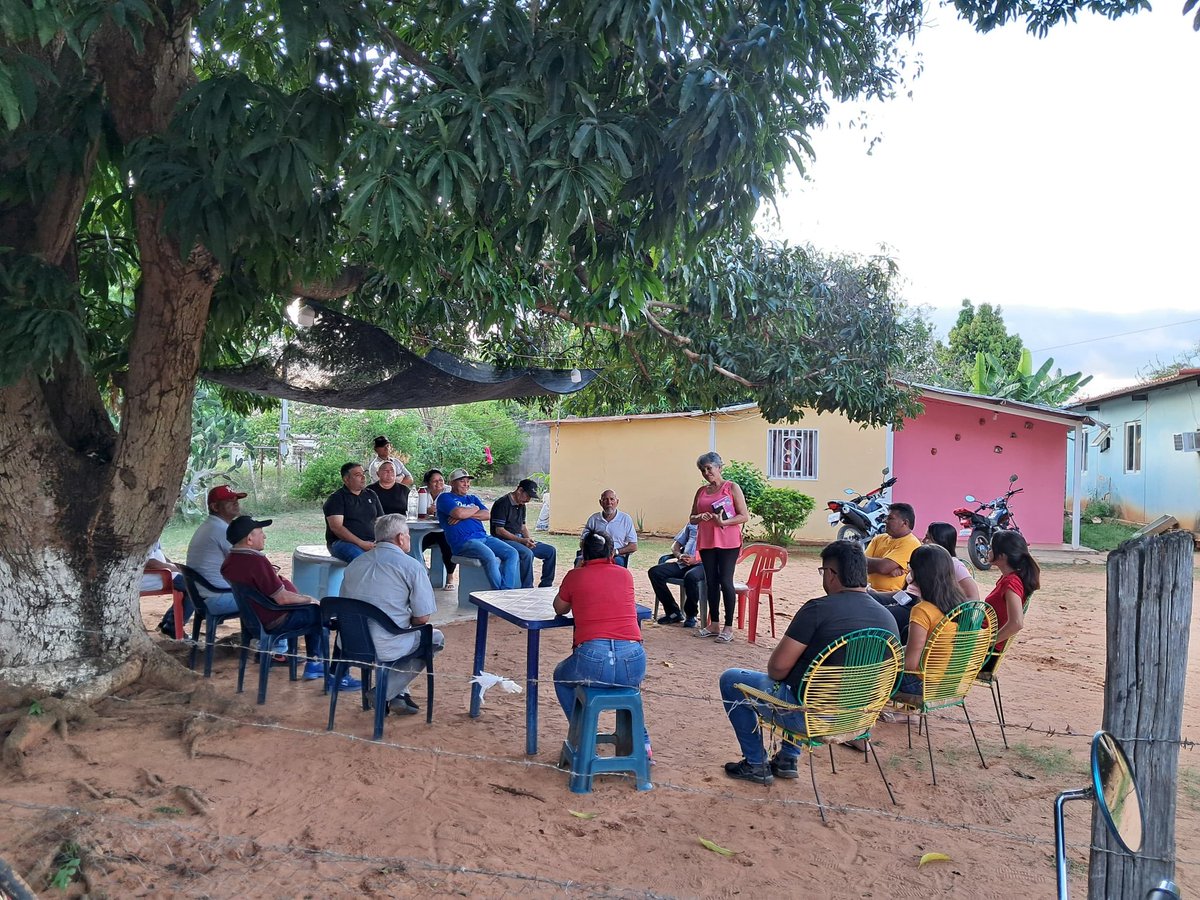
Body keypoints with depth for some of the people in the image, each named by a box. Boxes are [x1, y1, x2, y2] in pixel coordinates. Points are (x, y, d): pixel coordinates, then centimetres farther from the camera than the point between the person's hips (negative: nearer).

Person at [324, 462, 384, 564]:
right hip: (343, 542, -5)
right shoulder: (336, 498, 2)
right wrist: (361, 543, -19)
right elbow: (336, 527, -10)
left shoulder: (371, 495, 20)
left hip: (372, 543, 5)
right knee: (360, 559, -40)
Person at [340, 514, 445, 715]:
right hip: (385, 649, -7)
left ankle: (397, 695, 22)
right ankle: (386, 692, 6)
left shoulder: (354, 564, 12)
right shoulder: (412, 567, -8)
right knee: (436, 638, 18)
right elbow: (422, 618, -8)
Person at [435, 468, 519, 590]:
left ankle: (507, 591, -24)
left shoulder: (473, 498, 29)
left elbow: (487, 515, 11)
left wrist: (466, 514, -4)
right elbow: (459, 513, -12)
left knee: (512, 554, -15)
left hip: (484, 537, 7)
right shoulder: (445, 497, 9)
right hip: (463, 541, -7)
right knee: (489, 555, -35)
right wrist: (475, 509, 8)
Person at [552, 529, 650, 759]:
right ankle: (641, 742, 31)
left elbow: (559, 609, 27)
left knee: (562, 677, 32)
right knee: (628, 683, 40)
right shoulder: (625, 574, 15)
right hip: (634, 662, 3)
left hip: (592, 661, -3)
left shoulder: (574, 576, 9)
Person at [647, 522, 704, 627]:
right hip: (683, 563, 6)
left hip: (701, 564, -6)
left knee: (690, 577, -40)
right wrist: (679, 555, 1)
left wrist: (696, 559, -20)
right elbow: (675, 545, 24)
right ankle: (673, 612, -7)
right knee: (654, 572, -15)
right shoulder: (691, 524, 25)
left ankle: (691, 615, -14)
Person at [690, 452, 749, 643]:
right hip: (706, 543, 5)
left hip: (728, 543, -5)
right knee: (711, 582, 8)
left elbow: (744, 516, -5)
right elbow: (692, 519, 18)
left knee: (725, 581, -6)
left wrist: (723, 522, -19)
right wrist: (699, 518, -5)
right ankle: (713, 625, 16)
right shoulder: (701, 491, 14)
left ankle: (728, 627, 1)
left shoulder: (732, 488, -1)